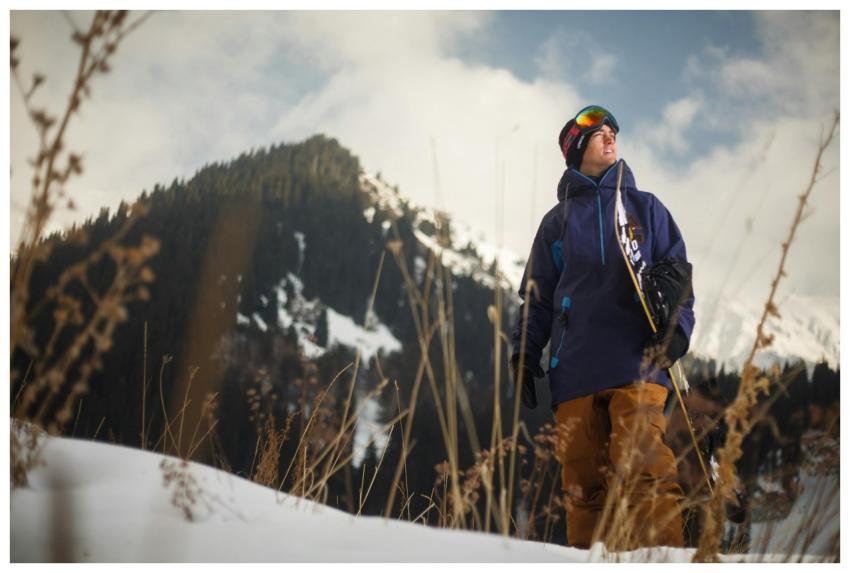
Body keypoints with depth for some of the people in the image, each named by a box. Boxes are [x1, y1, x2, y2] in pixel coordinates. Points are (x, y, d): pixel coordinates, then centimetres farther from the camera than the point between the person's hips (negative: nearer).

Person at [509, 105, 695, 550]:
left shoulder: (645, 207, 17)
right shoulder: (557, 221, 20)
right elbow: (537, 296, 21)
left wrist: (676, 327, -6)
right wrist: (524, 352, 9)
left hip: (637, 363, -2)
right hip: (574, 370, 2)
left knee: (645, 470, -17)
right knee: (583, 482, 0)